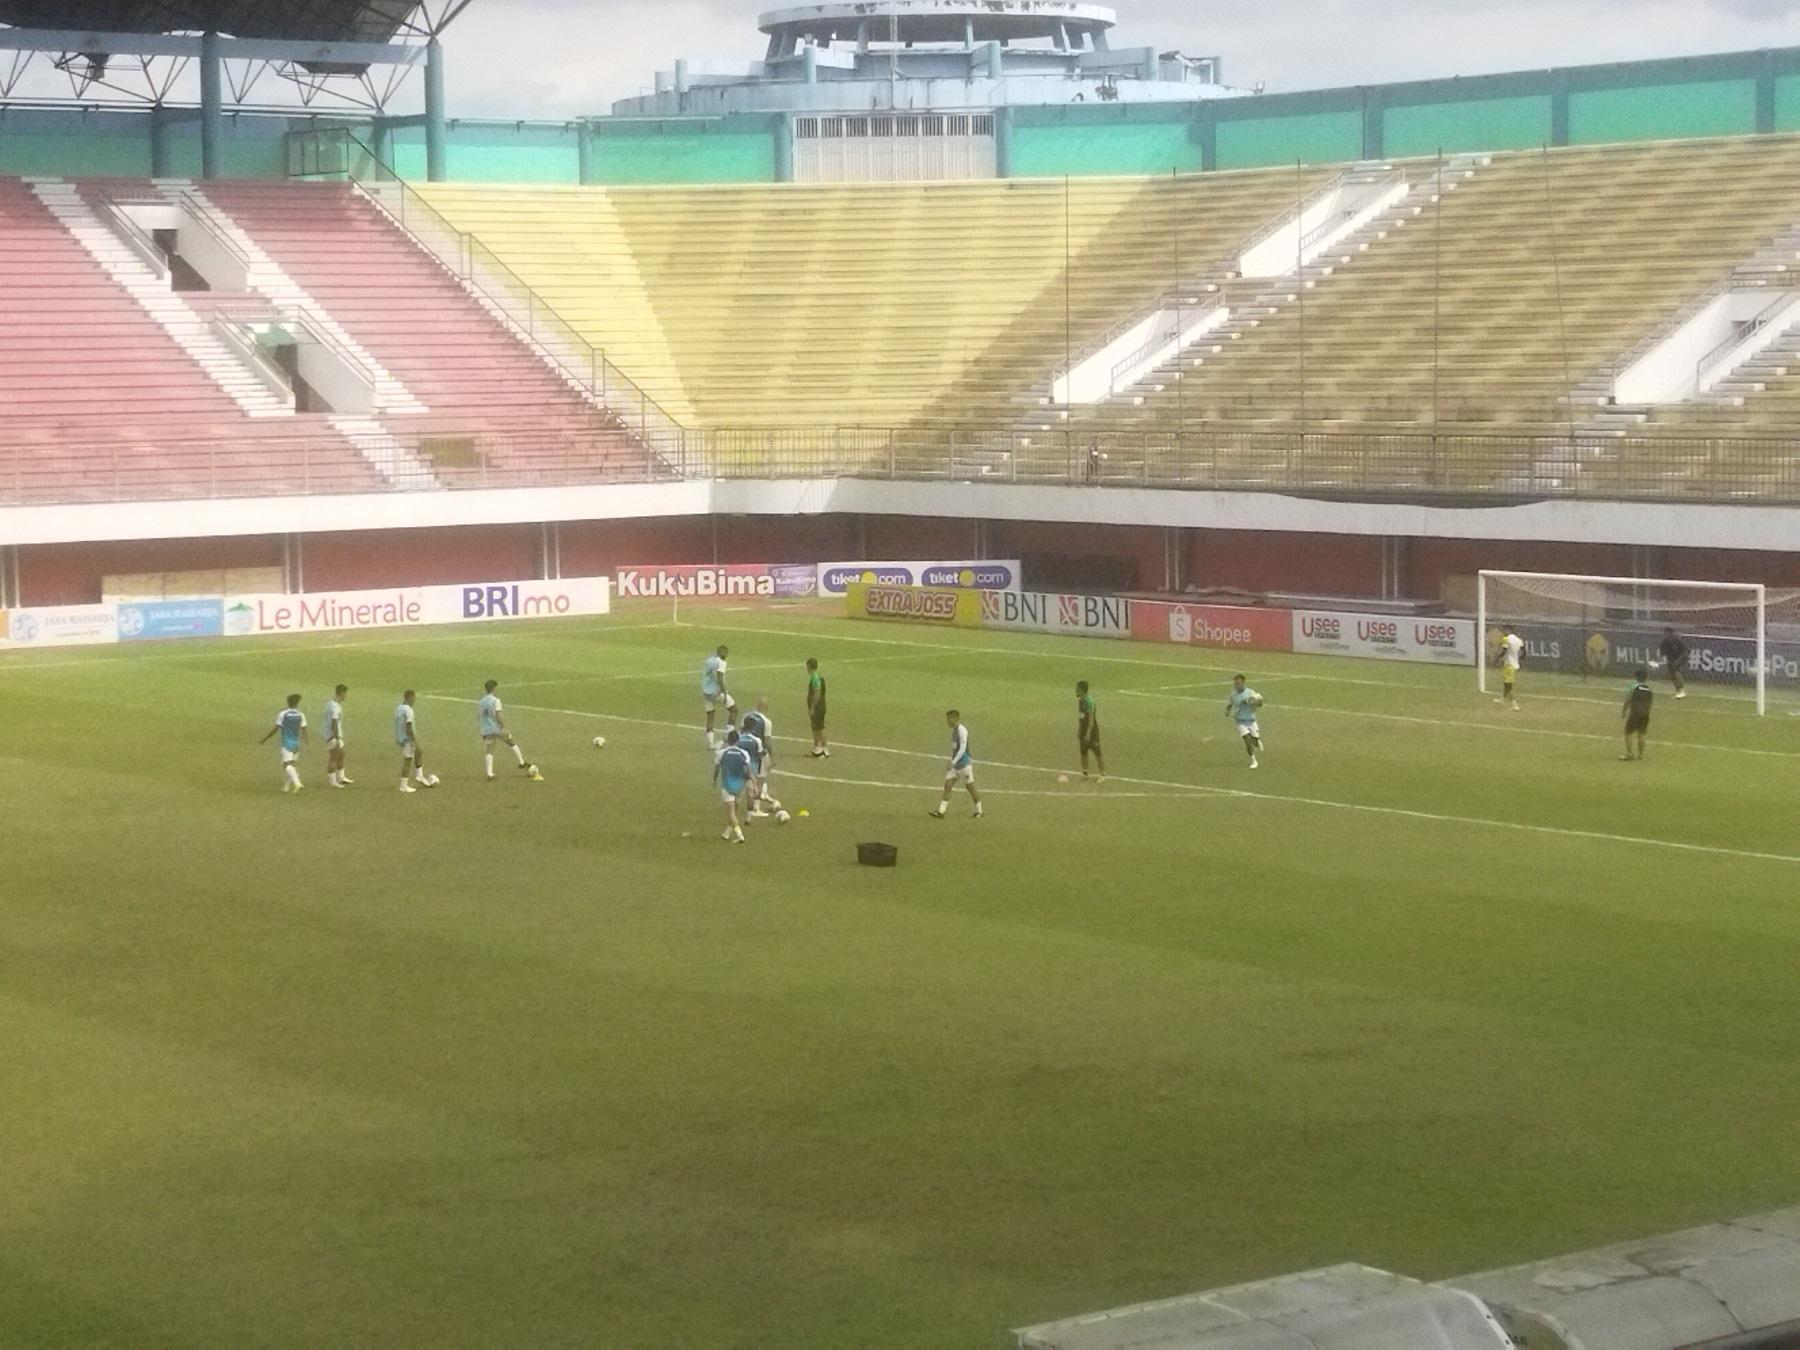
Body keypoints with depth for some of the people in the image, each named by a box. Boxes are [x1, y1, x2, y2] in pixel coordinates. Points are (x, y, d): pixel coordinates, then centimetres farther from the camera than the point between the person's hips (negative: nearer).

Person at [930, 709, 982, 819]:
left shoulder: (962, 731, -17)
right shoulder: (954, 730, 11)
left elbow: (962, 749, -23)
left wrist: (953, 762, -25)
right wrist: (951, 763, 20)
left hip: (964, 764, -8)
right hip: (955, 765, 8)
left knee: (970, 787, 3)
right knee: (947, 785, -2)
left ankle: (979, 811, 17)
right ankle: (941, 812, -6)